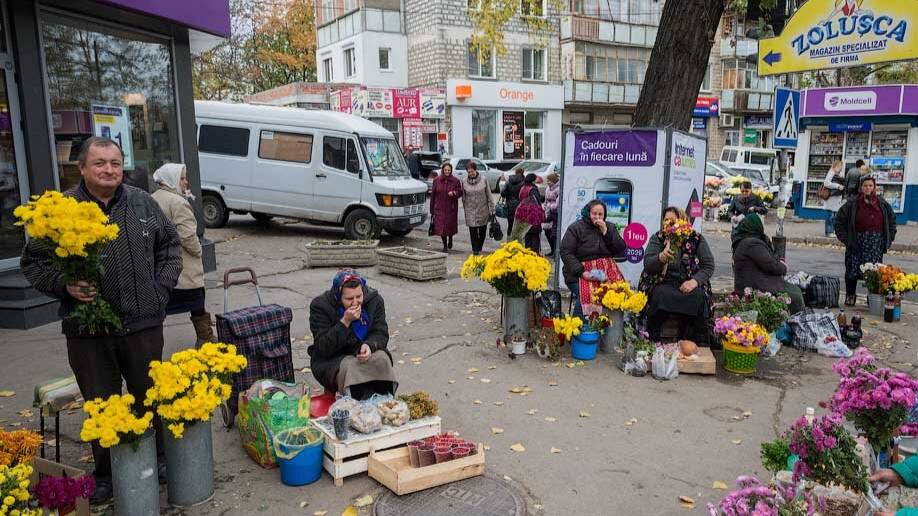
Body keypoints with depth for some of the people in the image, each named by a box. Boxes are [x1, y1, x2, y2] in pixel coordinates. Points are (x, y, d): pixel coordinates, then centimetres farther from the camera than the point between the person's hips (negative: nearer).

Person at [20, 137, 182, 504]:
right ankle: (106, 475, 28)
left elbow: (170, 245, 15)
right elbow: (32, 263, 3)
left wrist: (161, 287, 5)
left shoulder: (143, 203, 5)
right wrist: (64, 285, -14)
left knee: (151, 398, 15)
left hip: (144, 324, 2)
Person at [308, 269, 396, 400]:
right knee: (348, 367, -35)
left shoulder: (374, 299, -5)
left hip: (365, 353, 3)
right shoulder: (320, 306, -15)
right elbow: (323, 348, -19)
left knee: (382, 359, -28)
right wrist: (345, 321, -30)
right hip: (332, 359, -3)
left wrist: (370, 345, -28)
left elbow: (381, 333, -3)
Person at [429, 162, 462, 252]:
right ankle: (445, 246, 11)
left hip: (451, 208, 0)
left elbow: (460, 192, 4)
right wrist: (432, 209, 2)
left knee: (450, 225, 6)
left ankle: (450, 239, 40)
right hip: (439, 208, 0)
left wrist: (454, 193, -19)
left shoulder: (455, 181, -1)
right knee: (441, 227, -3)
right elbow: (433, 195, 3)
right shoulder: (437, 180, 1)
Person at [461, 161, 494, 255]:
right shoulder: (464, 182, 0)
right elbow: (463, 197, 8)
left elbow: (489, 196, 2)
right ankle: (475, 249, 7)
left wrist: (492, 209, 0)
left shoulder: (483, 181, -3)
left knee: (482, 230, 9)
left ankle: (479, 247, 27)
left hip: (483, 210, 0)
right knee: (473, 230, -4)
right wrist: (465, 209, 9)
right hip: (470, 210, 0)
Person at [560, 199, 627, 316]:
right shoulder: (575, 228, 5)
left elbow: (621, 250, 7)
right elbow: (566, 253, -5)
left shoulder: (610, 228, 18)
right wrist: (581, 272, -17)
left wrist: (605, 232, -4)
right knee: (586, 296, -30)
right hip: (582, 272, -3)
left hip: (607, 270, 3)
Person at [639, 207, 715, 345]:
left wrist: (695, 280, -17)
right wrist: (661, 257, -26)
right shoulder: (657, 238, 6)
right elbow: (647, 265, -4)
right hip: (663, 283, -1)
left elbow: (709, 266, 2)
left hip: (688, 285, 1)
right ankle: (651, 343, -23)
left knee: (697, 296, -30)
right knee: (660, 294, -33)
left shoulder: (696, 239, 6)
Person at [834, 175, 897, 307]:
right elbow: (839, 221, 4)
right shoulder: (852, 204, -1)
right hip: (856, 243, -1)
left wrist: (889, 239, 10)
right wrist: (844, 238, -2)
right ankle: (850, 296, 14)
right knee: (852, 270, 1)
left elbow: (892, 220, 18)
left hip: (876, 243, 1)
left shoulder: (882, 204, 7)